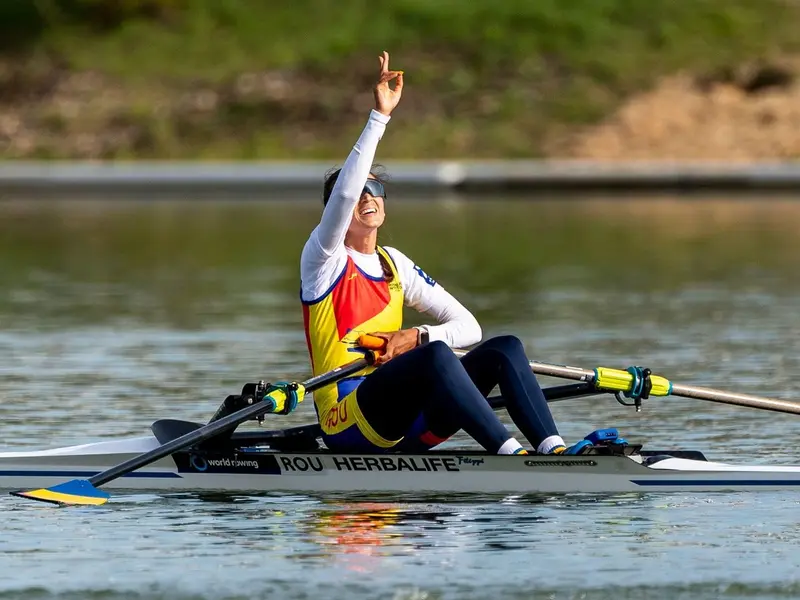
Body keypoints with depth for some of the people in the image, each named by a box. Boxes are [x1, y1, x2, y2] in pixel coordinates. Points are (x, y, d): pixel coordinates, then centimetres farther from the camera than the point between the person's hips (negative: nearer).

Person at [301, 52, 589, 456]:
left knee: (505, 348, -11)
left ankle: (552, 449, -31)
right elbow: (344, 191, -18)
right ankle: (509, 454, -45)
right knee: (434, 354, -33)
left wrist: (418, 337, -6)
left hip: (404, 427, 7)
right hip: (349, 424, -7)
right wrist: (380, 116, -23)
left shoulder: (396, 266, 20)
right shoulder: (323, 258, 2)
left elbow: (469, 327, 15)